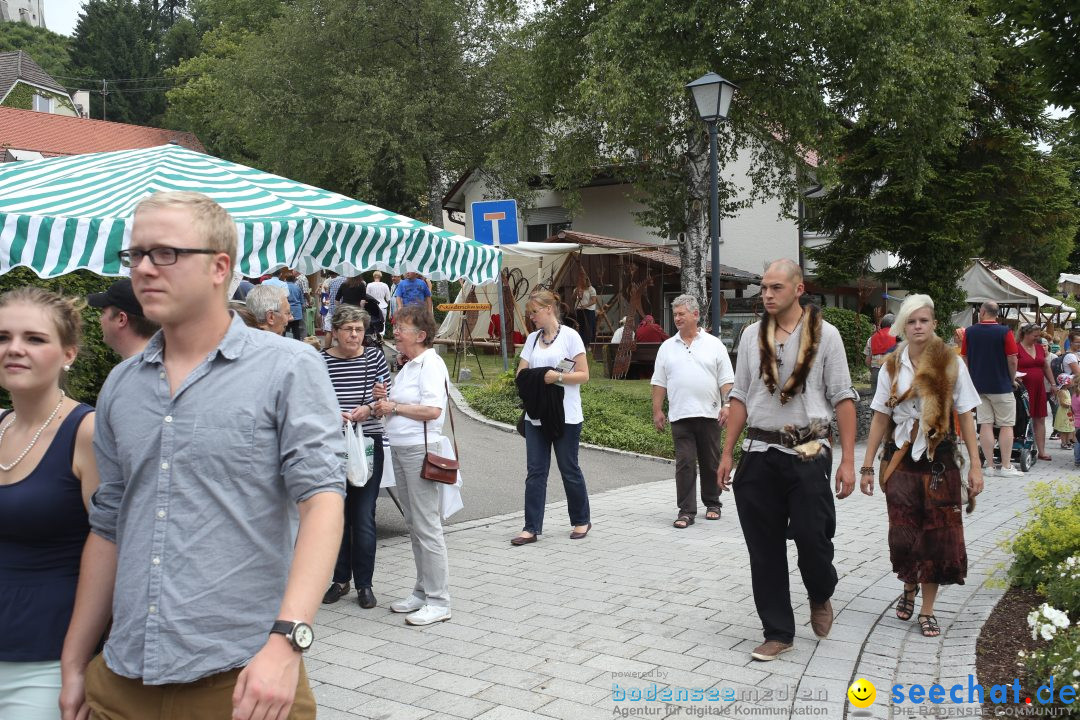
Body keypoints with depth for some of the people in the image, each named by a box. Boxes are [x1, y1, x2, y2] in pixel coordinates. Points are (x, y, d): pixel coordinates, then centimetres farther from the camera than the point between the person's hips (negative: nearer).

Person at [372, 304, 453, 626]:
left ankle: (438, 602, 2)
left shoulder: (431, 364, -13)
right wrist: (386, 397, 7)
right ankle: (422, 591, 25)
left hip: (421, 450, -10)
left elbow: (432, 410, -23)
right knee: (414, 524, 15)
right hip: (400, 450, 10)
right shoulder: (408, 365, 16)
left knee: (427, 527, -5)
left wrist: (393, 406, -13)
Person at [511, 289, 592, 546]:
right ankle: (532, 527, 5)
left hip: (565, 416, -5)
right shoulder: (532, 338, 12)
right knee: (535, 471, 2)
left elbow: (583, 375, -6)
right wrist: (538, 377, -11)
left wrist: (558, 376, -20)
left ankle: (581, 520, 23)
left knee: (569, 469, 5)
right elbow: (521, 374, 9)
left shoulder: (570, 336, -4)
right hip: (536, 415, 5)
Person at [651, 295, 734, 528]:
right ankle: (686, 511, -1)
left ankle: (712, 504, 24)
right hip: (680, 415, 1)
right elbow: (659, 382, 10)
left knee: (711, 463, 9)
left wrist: (727, 405, -8)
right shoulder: (667, 347, 10)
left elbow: (726, 380, 2)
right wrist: (657, 411, 3)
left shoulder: (714, 345, 5)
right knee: (684, 464, -3)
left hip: (709, 414, -1)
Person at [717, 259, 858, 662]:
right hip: (759, 454, 3)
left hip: (808, 453, -3)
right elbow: (740, 397, 10)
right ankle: (778, 633, 23)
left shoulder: (824, 334, -3)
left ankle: (821, 597, 33)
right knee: (764, 549, 7)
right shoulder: (752, 336, 7)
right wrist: (727, 454, 8)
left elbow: (843, 398, -4)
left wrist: (848, 460, -8)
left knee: (811, 537, -3)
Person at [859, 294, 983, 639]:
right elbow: (880, 418, 5)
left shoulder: (951, 364, -1)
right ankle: (909, 587, 32)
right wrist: (867, 467, 3)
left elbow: (965, 416, -1)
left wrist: (975, 465, -6)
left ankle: (927, 610, 14)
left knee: (937, 534, 2)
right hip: (900, 459, 1)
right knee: (902, 533, 2)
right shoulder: (892, 367, 4)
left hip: (939, 459, -1)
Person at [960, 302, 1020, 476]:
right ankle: (1006, 466, 3)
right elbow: (1012, 360, -9)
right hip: (1001, 385, -3)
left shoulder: (970, 332, 1)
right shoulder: (1004, 332, -9)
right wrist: (1012, 379, 7)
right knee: (1006, 425, 4)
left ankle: (989, 466, 5)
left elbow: (964, 359, 5)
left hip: (978, 385, 3)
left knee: (985, 424, 5)